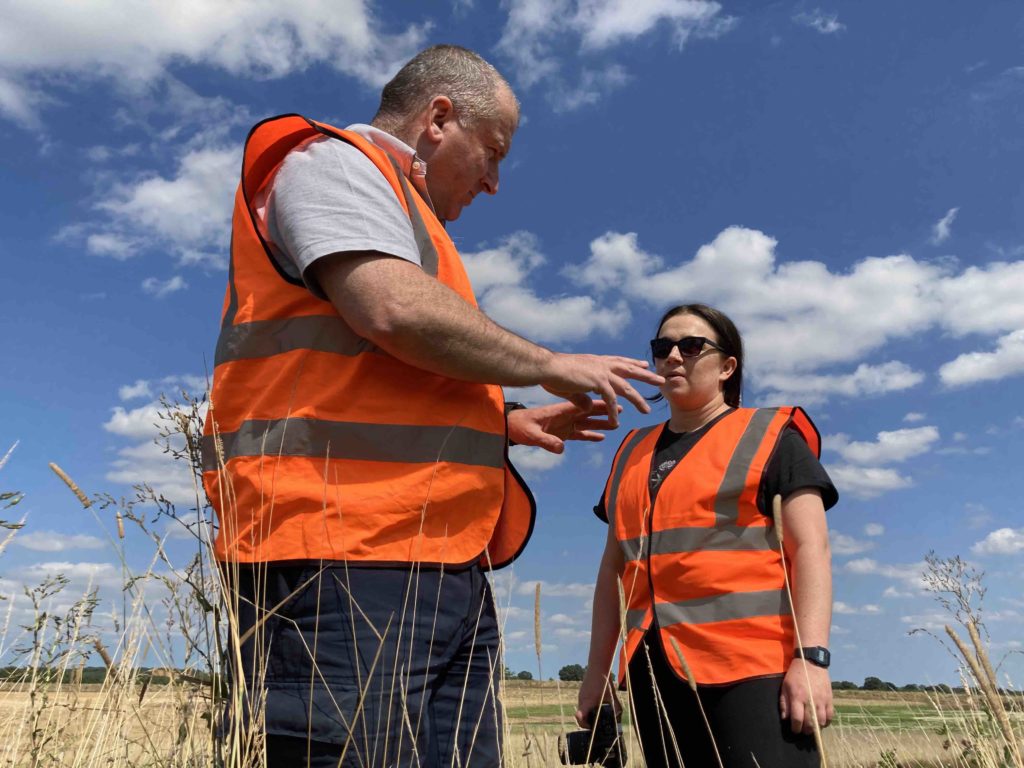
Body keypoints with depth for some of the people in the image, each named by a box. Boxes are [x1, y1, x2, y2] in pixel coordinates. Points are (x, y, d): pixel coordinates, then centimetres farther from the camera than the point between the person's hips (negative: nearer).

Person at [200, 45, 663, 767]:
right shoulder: (333, 161, 1)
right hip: (342, 560, -10)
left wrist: (507, 422, 23)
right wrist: (552, 366, -6)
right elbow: (396, 310, -19)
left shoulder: (406, 216, 30)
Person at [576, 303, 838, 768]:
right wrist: (597, 670, 15)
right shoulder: (633, 452, 17)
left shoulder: (770, 436, 4)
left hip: (754, 666, -4)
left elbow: (811, 547, -5)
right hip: (658, 673, 5)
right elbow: (615, 567, 18)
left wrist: (812, 656, -16)